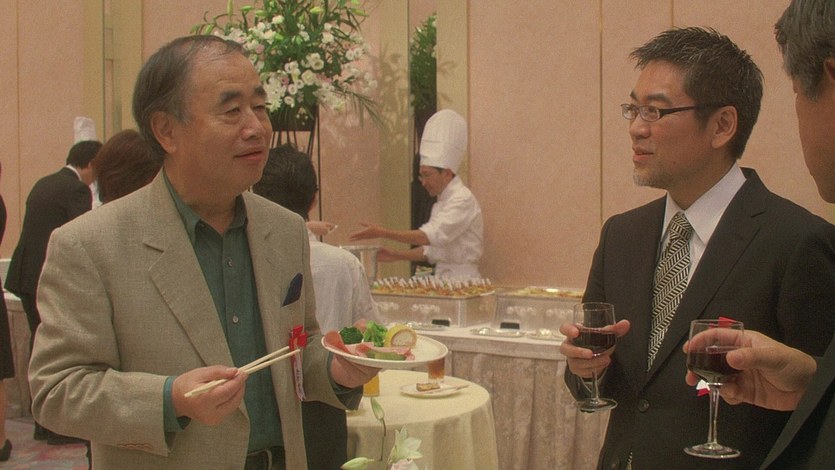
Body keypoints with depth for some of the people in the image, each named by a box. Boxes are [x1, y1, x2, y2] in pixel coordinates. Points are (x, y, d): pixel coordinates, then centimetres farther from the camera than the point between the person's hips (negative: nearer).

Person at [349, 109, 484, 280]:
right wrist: (396, 255, 10)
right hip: (443, 279, 8)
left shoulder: (463, 200, -13)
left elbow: (431, 236, -24)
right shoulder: (442, 202, 17)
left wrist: (383, 233, -25)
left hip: (462, 280, -8)